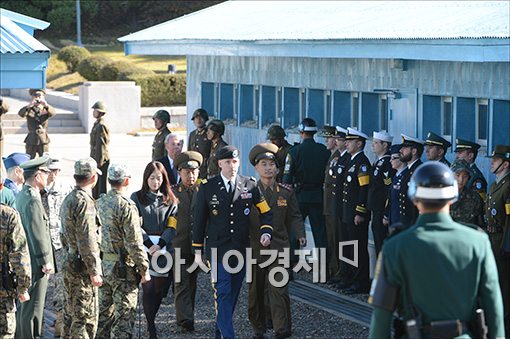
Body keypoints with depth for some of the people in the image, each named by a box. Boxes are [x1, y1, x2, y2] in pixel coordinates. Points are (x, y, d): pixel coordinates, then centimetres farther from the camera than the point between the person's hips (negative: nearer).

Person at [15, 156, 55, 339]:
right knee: (33, 307, -4)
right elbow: (38, 234, -21)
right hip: (35, 262, -10)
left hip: (25, 261, 10)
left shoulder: (22, 195, 11)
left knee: (23, 305, 17)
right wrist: (46, 262, -16)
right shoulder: (32, 200, -20)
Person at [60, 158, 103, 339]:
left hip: (69, 264, 10)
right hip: (82, 269, -10)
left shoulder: (68, 200, 12)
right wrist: (94, 271, -19)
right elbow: (87, 241, -21)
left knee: (70, 315, 16)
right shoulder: (85, 202, -18)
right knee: (85, 318, -5)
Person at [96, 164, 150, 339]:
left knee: (104, 311, 17)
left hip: (102, 264, 7)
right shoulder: (126, 206, -17)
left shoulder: (99, 203, 5)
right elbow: (134, 244, -18)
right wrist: (144, 270, -10)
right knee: (124, 316, -2)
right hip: (122, 268, -7)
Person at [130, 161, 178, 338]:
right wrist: (149, 244, -11)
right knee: (149, 288, -9)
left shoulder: (170, 200, 11)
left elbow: (172, 226, 3)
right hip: (144, 249, -2)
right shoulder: (137, 198, 6)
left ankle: (150, 320, 17)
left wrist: (160, 244, -11)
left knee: (161, 288, 0)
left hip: (164, 250, 2)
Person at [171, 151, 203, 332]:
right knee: (182, 284, -6)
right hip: (179, 246, -2)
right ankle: (185, 319, -10)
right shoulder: (172, 192, 1)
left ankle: (185, 317, 23)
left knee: (192, 284, 12)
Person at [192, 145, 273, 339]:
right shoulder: (207, 188, -1)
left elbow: (265, 212, 9)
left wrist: (266, 232, -10)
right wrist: (198, 250, 4)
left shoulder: (250, 185, 2)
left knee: (233, 293, 10)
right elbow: (199, 220, 4)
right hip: (218, 249, -2)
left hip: (241, 249, 2)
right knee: (222, 293, -10)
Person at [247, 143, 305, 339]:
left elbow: (294, 217, 10)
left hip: (278, 247, 0)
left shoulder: (286, 193, 6)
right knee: (256, 290, 8)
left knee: (279, 289, -11)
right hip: (255, 247, 1)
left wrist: (300, 234, -5)